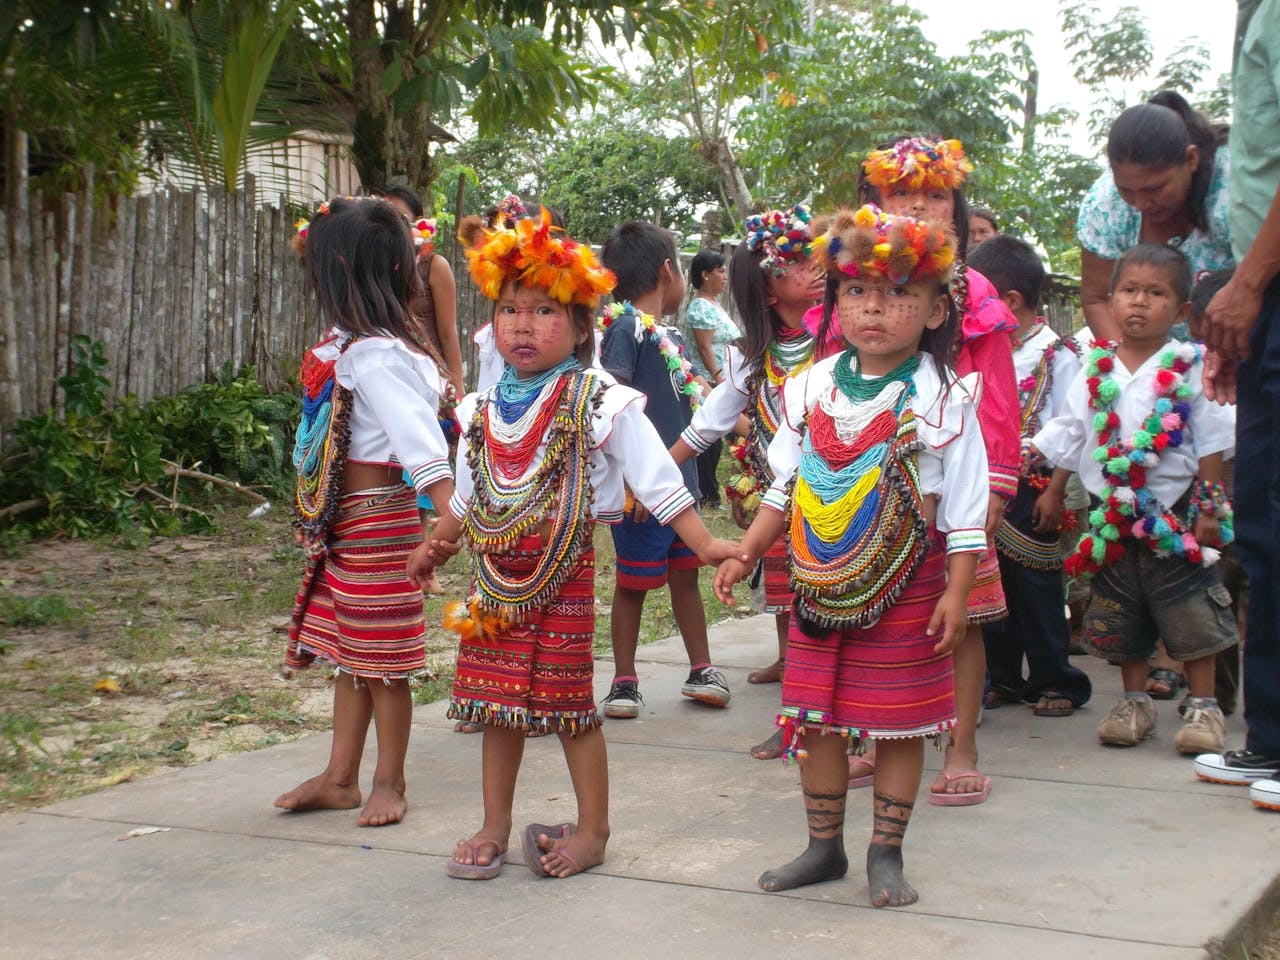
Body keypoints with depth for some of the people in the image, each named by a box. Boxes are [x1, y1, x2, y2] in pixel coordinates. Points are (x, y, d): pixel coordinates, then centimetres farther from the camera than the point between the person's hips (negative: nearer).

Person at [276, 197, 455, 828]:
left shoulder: (377, 357, -21)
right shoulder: (343, 347, 8)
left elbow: (420, 441, -29)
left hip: (376, 521, -9)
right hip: (339, 525, 9)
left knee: (381, 656, 3)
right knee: (350, 653, 16)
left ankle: (389, 781, 17)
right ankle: (340, 778, 26)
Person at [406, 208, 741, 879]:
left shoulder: (600, 404, -9)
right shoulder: (484, 410, 8)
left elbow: (657, 480, -8)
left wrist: (704, 544, -12)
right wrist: (436, 544, 31)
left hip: (564, 571, -5)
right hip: (496, 572, 5)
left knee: (567, 700, 1)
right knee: (496, 699, 10)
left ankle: (592, 831, 15)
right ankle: (494, 829, 22)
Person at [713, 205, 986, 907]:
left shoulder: (943, 400, -8)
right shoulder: (810, 390, 3)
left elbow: (965, 511, -7)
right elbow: (785, 488, 12)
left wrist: (955, 594, -11)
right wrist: (744, 556, 8)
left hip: (904, 589, -4)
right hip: (819, 585, 4)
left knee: (898, 722, 4)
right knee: (815, 717, 9)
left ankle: (885, 854, 18)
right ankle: (824, 848, 24)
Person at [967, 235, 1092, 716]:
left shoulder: (1055, 355, -8)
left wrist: (1055, 492, -14)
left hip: (1031, 489, -6)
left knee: (1036, 588, 0)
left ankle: (1055, 681, 11)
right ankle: (1003, 678, 19)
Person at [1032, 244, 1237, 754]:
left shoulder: (1190, 367, -5)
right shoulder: (1095, 370, 3)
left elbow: (1210, 443, -2)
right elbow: (1069, 435, 11)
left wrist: (1208, 508, -4)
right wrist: (1052, 491, 6)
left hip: (1176, 511, -3)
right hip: (1113, 515, 3)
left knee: (1191, 615, 1)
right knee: (1122, 616, 10)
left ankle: (1203, 705, 12)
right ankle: (1134, 702, 23)